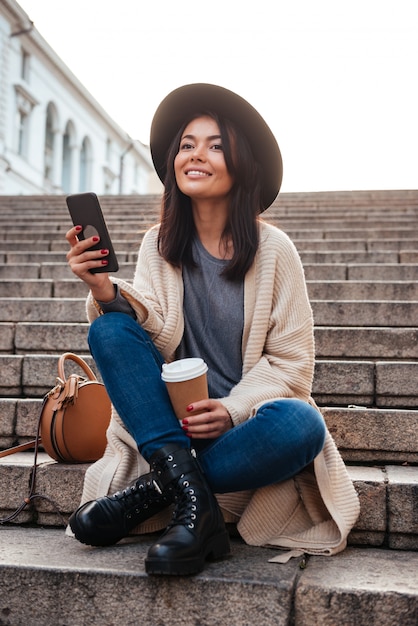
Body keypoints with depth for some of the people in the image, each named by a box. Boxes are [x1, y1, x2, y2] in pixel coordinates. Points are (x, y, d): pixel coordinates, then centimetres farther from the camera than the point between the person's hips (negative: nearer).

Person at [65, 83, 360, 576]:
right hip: (173, 418, 2)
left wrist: (232, 410, -22)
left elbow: (292, 363, -6)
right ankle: (192, 499, -27)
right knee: (108, 329, -20)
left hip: (246, 420, -2)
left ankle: (155, 491, -17)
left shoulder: (272, 249, -6)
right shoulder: (159, 244, 3)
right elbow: (161, 337, -11)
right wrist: (107, 292, -29)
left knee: (301, 424, -34)